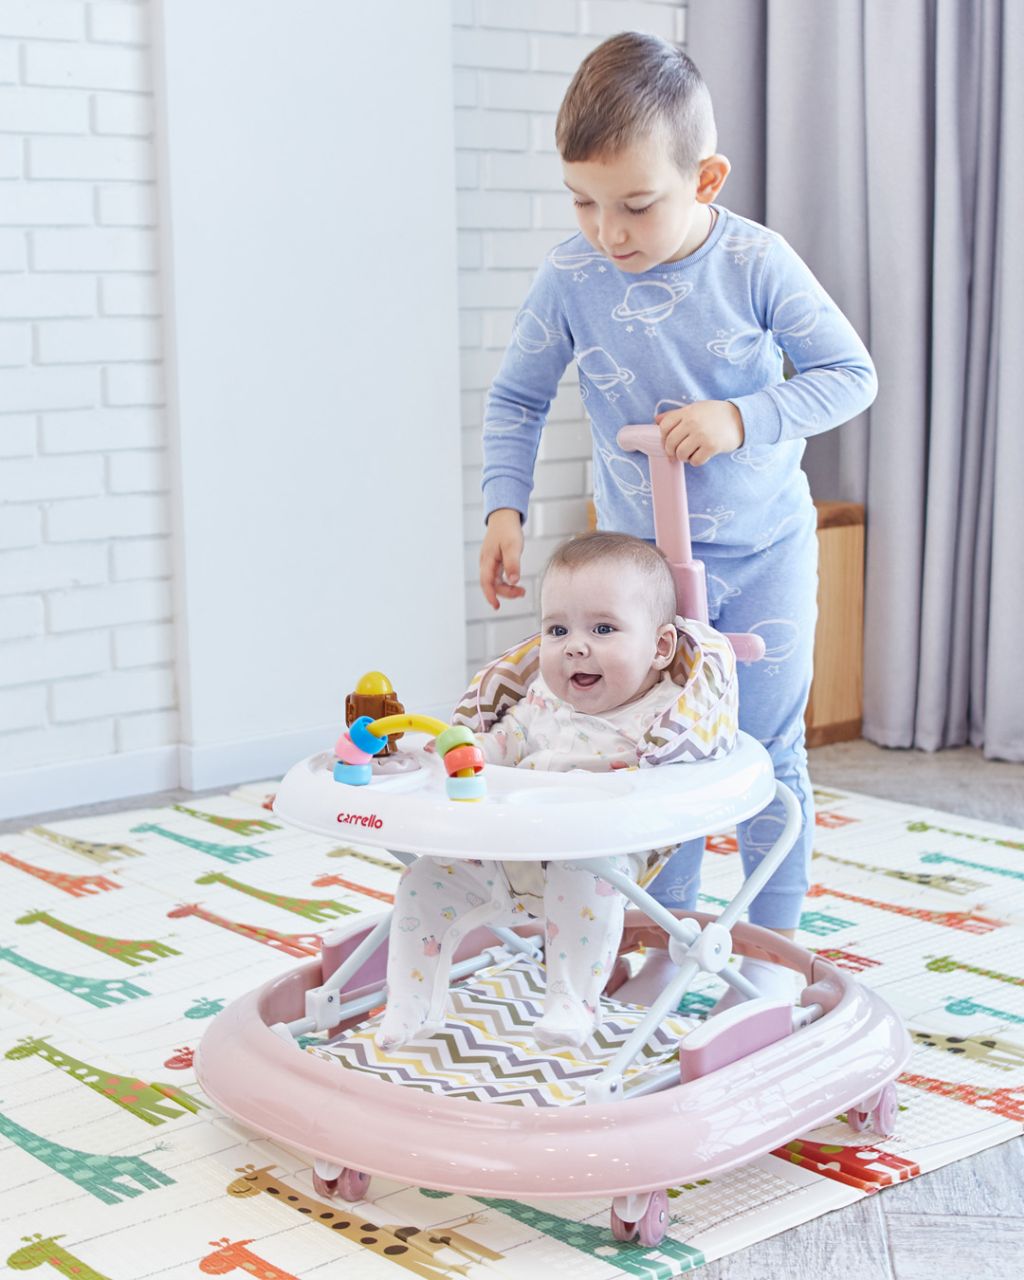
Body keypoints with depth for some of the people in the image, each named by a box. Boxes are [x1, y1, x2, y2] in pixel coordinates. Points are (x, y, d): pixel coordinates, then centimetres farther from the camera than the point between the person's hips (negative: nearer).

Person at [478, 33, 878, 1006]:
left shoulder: (757, 262, -15)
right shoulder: (569, 279, -12)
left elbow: (850, 373, -9)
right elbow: (516, 399, 2)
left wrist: (742, 418, -23)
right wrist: (503, 506, -9)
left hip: (767, 552, -1)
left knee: (767, 751, 4)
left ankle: (773, 944, 21)